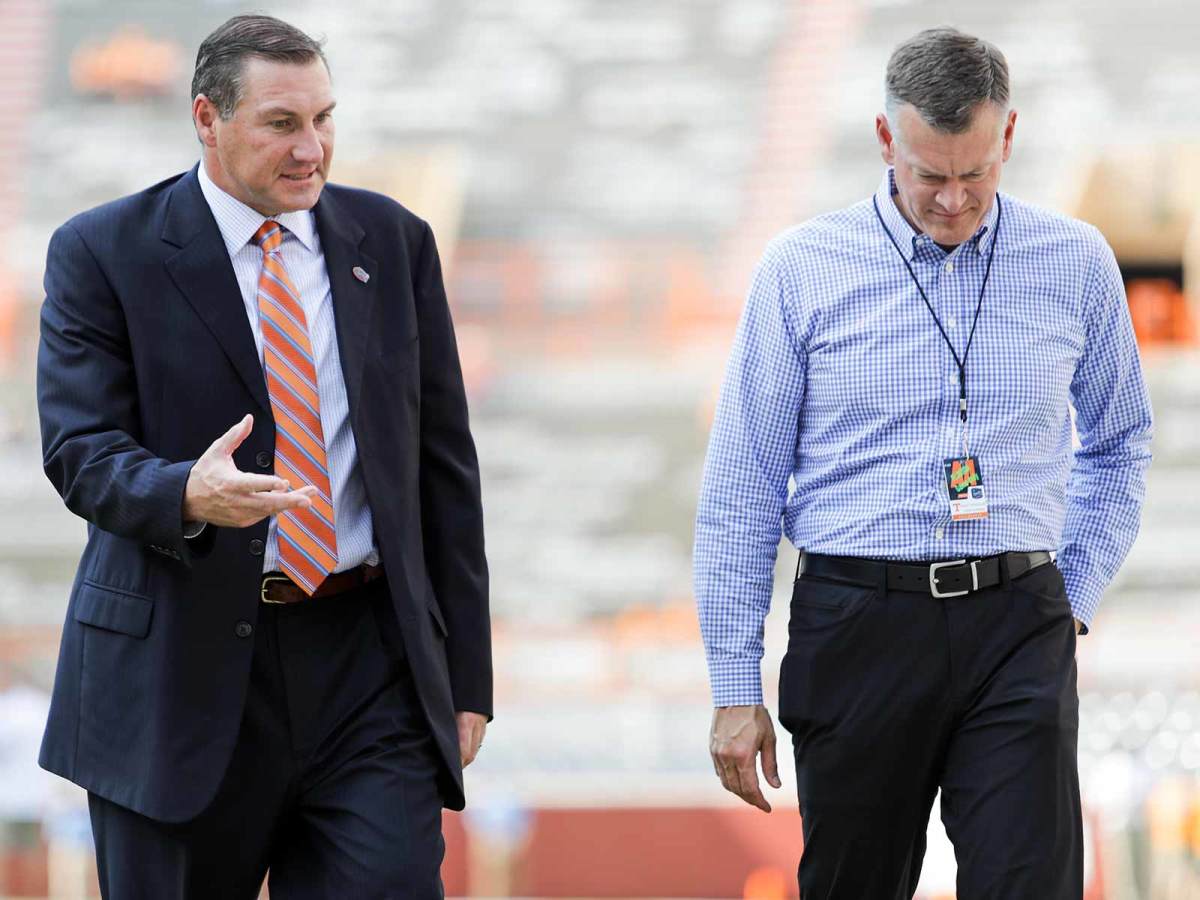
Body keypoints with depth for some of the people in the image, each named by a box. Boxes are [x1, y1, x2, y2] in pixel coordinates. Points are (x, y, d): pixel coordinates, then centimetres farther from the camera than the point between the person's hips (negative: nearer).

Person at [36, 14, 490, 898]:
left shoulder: (393, 243, 9)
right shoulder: (104, 253, -1)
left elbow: (444, 464, 11)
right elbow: (81, 450, -10)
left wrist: (465, 673, 8)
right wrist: (188, 494, -32)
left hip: (367, 662, 2)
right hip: (181, 672, -2)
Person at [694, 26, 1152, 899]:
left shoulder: (1077, 263, 5)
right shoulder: (803, 269, 0)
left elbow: (1118, 444, 21)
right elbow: (741, 490, 3)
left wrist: (1078, 598, 10)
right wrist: (735, 687, 1)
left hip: (1017, 630, 0)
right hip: (857, 622, 0)